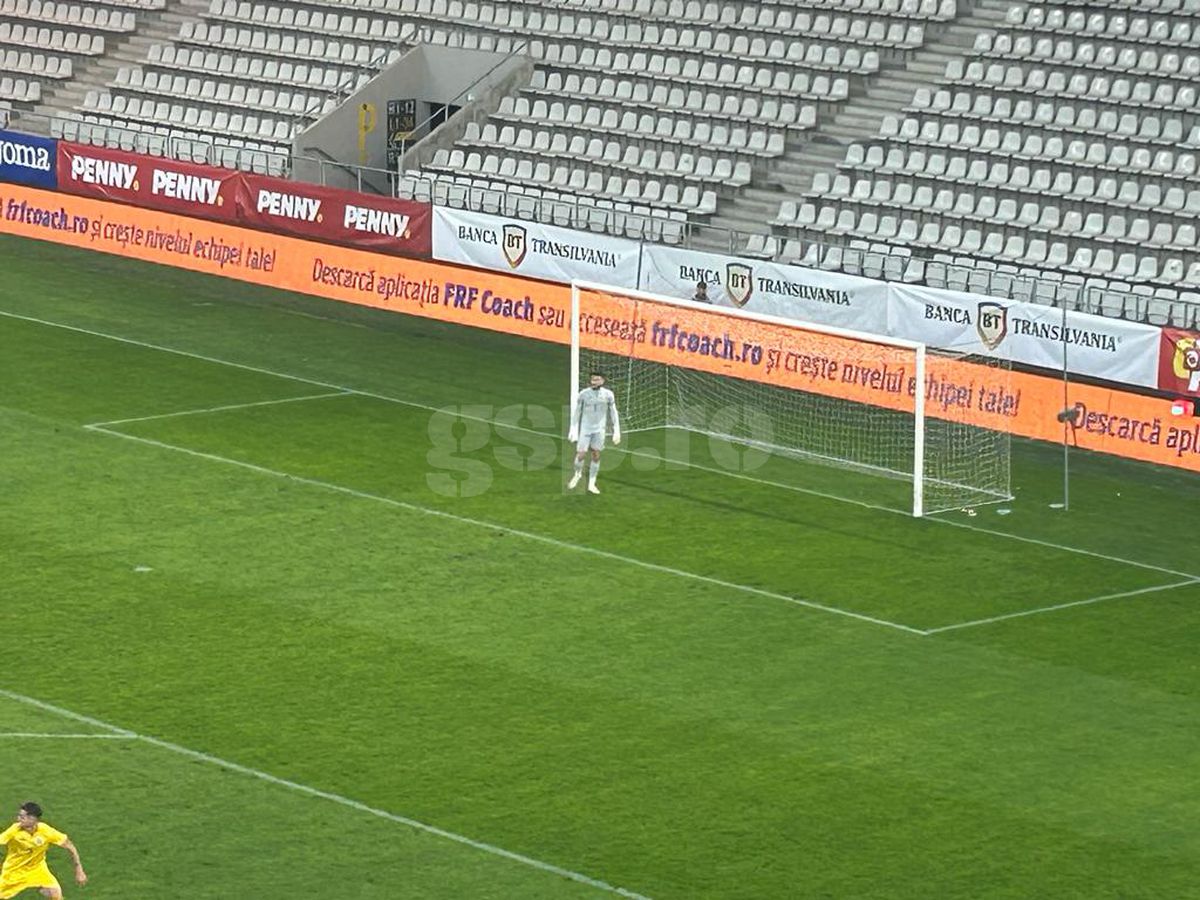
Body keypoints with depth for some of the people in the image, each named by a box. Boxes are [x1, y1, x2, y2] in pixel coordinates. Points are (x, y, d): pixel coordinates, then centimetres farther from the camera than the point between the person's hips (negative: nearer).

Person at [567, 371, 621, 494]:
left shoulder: (608, 394, -1)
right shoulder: (583, 394, -4)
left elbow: (614, 413, 6)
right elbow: (576, 412, 5)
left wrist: (616, 431, 3)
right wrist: (573, 430, 5)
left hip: (599, 429, 1)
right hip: (585, 428, -1)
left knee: (596, 455, 1)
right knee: (581, 454, -5)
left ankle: (591, 484, 10)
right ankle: (577, 474, 25)